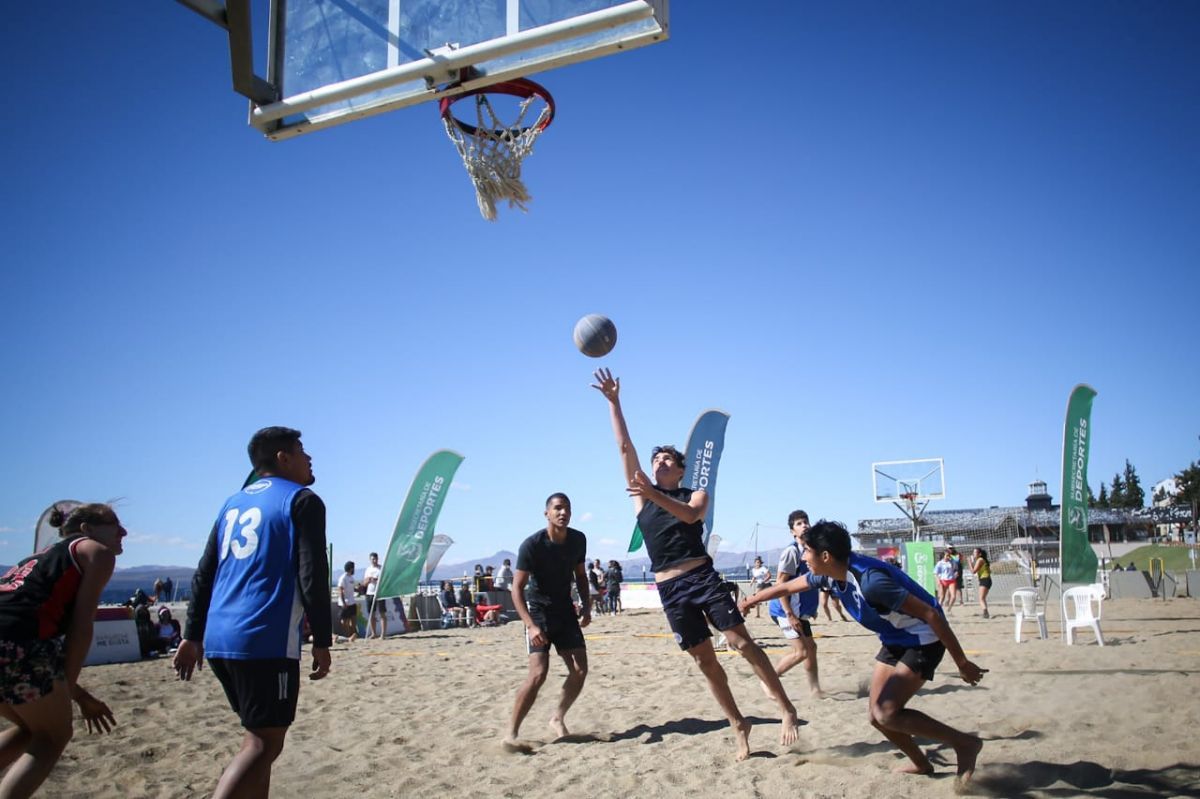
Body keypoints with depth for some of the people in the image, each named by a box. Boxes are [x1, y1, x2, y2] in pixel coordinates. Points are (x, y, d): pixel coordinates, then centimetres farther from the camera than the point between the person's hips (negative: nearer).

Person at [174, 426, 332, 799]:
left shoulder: (233, 503, 20)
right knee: (264, 744, -6)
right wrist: (322, 641, -6)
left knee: (259, 737, 19)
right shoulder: (302, 501, -2)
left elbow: (203, 576, 18)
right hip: (266, 642, -8)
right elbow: (312, 577, -10)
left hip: (219, 641, 8)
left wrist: (192, 636, 20)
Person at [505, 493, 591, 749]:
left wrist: (586, 606, -1)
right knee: (538, 673, -18)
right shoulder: (532, 545, -21)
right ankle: (511, 734, -10)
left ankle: (557, 719, 21)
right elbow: (517, 588, -21)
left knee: (580, 670, 0)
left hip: (565, 609, 6)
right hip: (538, 610, -6)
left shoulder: (578, 540, -4)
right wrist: (531, 625, -31)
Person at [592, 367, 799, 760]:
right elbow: (624, 446, 3)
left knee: (742, 642, -8)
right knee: (705, 661, 6)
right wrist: (613, 401, -3)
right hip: (670, 589, 2)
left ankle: (786, 710, 0)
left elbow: (690, 516, -19)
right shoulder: (641, 493, 11)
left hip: (703, 577, -2)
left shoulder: (696, 495, 6)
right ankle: (739, 726, 17)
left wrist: (655, 494, -33)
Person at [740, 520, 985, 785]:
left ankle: (964, 743, -3)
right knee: (877, 715, 6)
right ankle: (921, 764, 27)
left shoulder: (870, 581, -34)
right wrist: (751, 601, 24)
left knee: (887, 714, -17)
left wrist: (962, 664, -22)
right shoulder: (830, 574, -8)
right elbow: (788, 587, 11)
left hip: (923, 640, -8)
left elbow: (930, 614, -28)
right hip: (895, 639, 8)